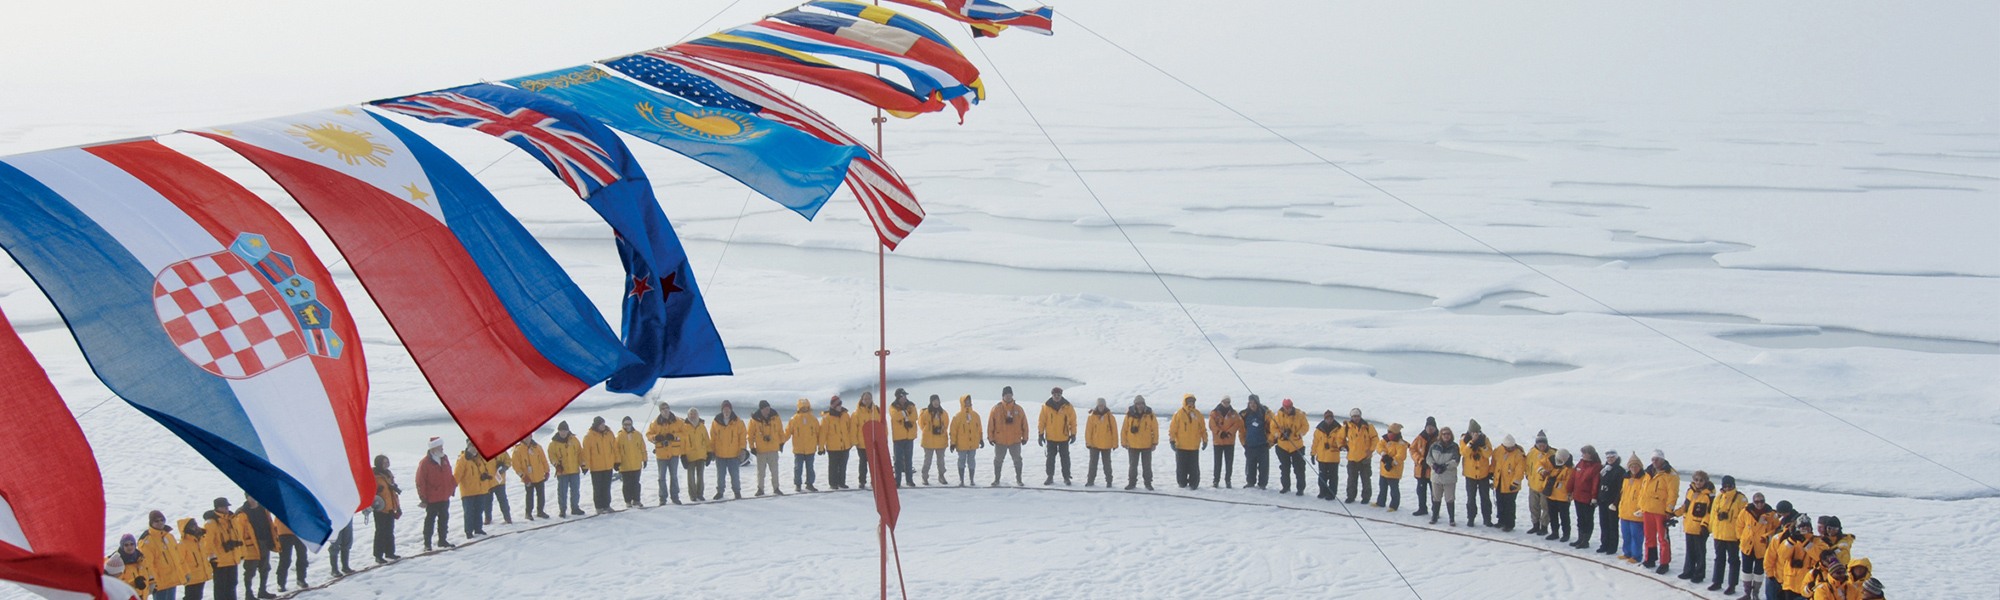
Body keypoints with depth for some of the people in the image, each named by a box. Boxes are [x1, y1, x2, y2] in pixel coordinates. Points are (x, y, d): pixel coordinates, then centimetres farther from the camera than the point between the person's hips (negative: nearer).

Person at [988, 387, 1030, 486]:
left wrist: (1025, 437, 2)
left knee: (1017, 460, 7)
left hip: (1015, 440, 1)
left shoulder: (1018, 409, 0)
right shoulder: (996, 409, -4)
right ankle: (997, 479, 20)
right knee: (998, 460, 9)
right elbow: (991, 424, -2)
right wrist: (991, 437, -4)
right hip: (1000, 441, 0)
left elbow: (1024, 424, 3)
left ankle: (1018, 479, 19)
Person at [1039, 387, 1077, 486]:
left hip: (1064, 437, 0)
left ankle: (1066, 477, 14)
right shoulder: (1046, 406, -4)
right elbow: (1042, 421, 0)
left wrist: (1073, 434, 0)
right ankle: (1050, 477, 15)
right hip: (1050, 437, 0)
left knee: (1065, 458, 5)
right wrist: (1041, 434, -2)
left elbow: (1073, 421, 2)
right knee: (1050, 458, 6)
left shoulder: (1068, 407, -4)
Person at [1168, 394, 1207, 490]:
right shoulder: (1179, 414, -4)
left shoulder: (1198, 414, 5)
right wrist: (1172, 440, -9)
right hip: (1181, 446, -2)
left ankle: (1193, 484, 10)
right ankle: (1182, 484, 16)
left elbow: (1203, 428, 11)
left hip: (1194, 446, 2)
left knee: (1194, 467, 3)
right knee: (1181, 467, 5)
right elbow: (1173, 428, -4)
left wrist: (1205, 440, 10)